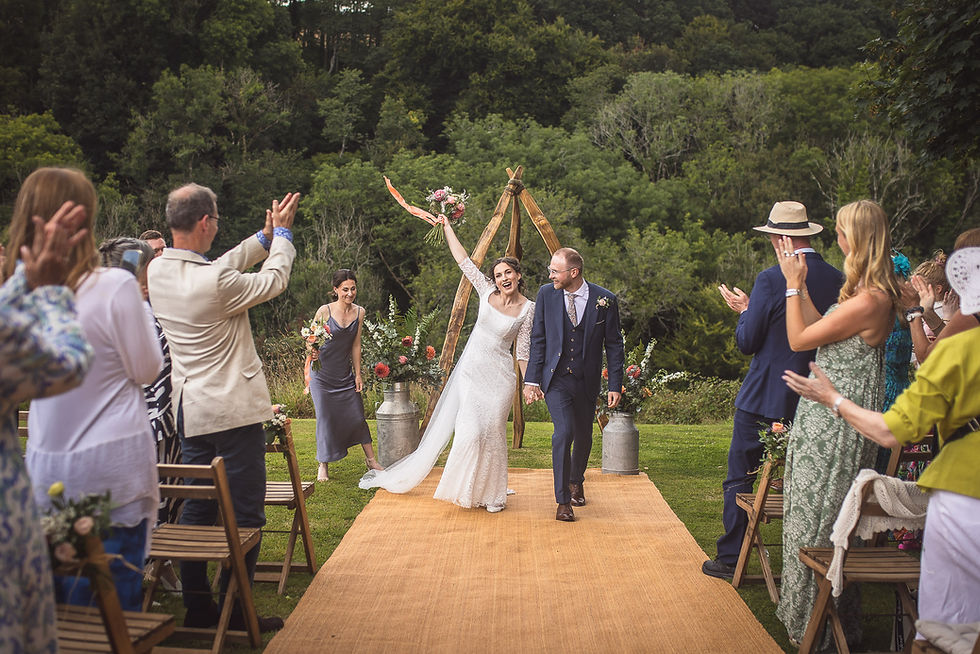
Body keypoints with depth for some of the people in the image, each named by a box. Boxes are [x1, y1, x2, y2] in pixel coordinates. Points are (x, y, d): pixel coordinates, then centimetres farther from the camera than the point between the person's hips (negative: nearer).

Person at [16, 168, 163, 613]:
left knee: (53, 602, 16)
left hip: (46, 468, 6)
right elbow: (147, 369, -6)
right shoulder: (116, 286, -16)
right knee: (112, 607, 5)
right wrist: (139, 305, 4)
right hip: (112, 467, -5)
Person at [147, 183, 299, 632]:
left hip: (189, 410, 8)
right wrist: (281, 233, 10)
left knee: (196, 507, 14)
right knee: (244, 512, 3)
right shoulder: (215, 283, -22)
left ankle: (197, 605, 21)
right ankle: (238, 609, 11)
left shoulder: (158, 271, 1)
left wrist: (265, 236, 19)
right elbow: (274, 280, -6)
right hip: (233, 410, -8)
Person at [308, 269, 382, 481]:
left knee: (357, 415, 4)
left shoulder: (359, 312, 0)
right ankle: (323, 466, 15)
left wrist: (358, 374, 5)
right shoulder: (325, 311, -12)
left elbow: (355, 345, 5)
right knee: (325, 417, 0)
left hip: (345, 373, 3)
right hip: (322, 372, -3)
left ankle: (370, 459, 19)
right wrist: (313, 352, -26)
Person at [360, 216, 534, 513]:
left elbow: (524, 350, 0)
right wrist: (446, 226, 10)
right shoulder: (487, 292, 2)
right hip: (471, 369, 2)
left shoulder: (528, 309, -1)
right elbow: (462, 259, 7)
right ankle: (467, 490, 10)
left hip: (500, 376, -1)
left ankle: (493, 493, 11)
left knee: (492, 430, -4)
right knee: (469, 430, -6)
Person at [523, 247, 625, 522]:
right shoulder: (546, 294, -5)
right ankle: (563, 501, -6)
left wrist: (615, 385, -4)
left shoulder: (604, 300, -8)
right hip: (556, 379, -1)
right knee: (563, 432, -16)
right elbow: (538, 339, 1)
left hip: (587, 382, 1)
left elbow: (614, 345, -1)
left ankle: (576, 481, 44)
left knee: (583, 436, 16)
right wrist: (532, 380, -3)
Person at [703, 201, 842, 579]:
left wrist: (744, 310, 6)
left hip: (764, 398, -5)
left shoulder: (771, 279, -16)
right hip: (813, 401, 5)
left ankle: (730, 559, 13)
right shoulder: (837, 280, 0)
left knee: (739, 479, 7)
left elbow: (747, 343, -13)